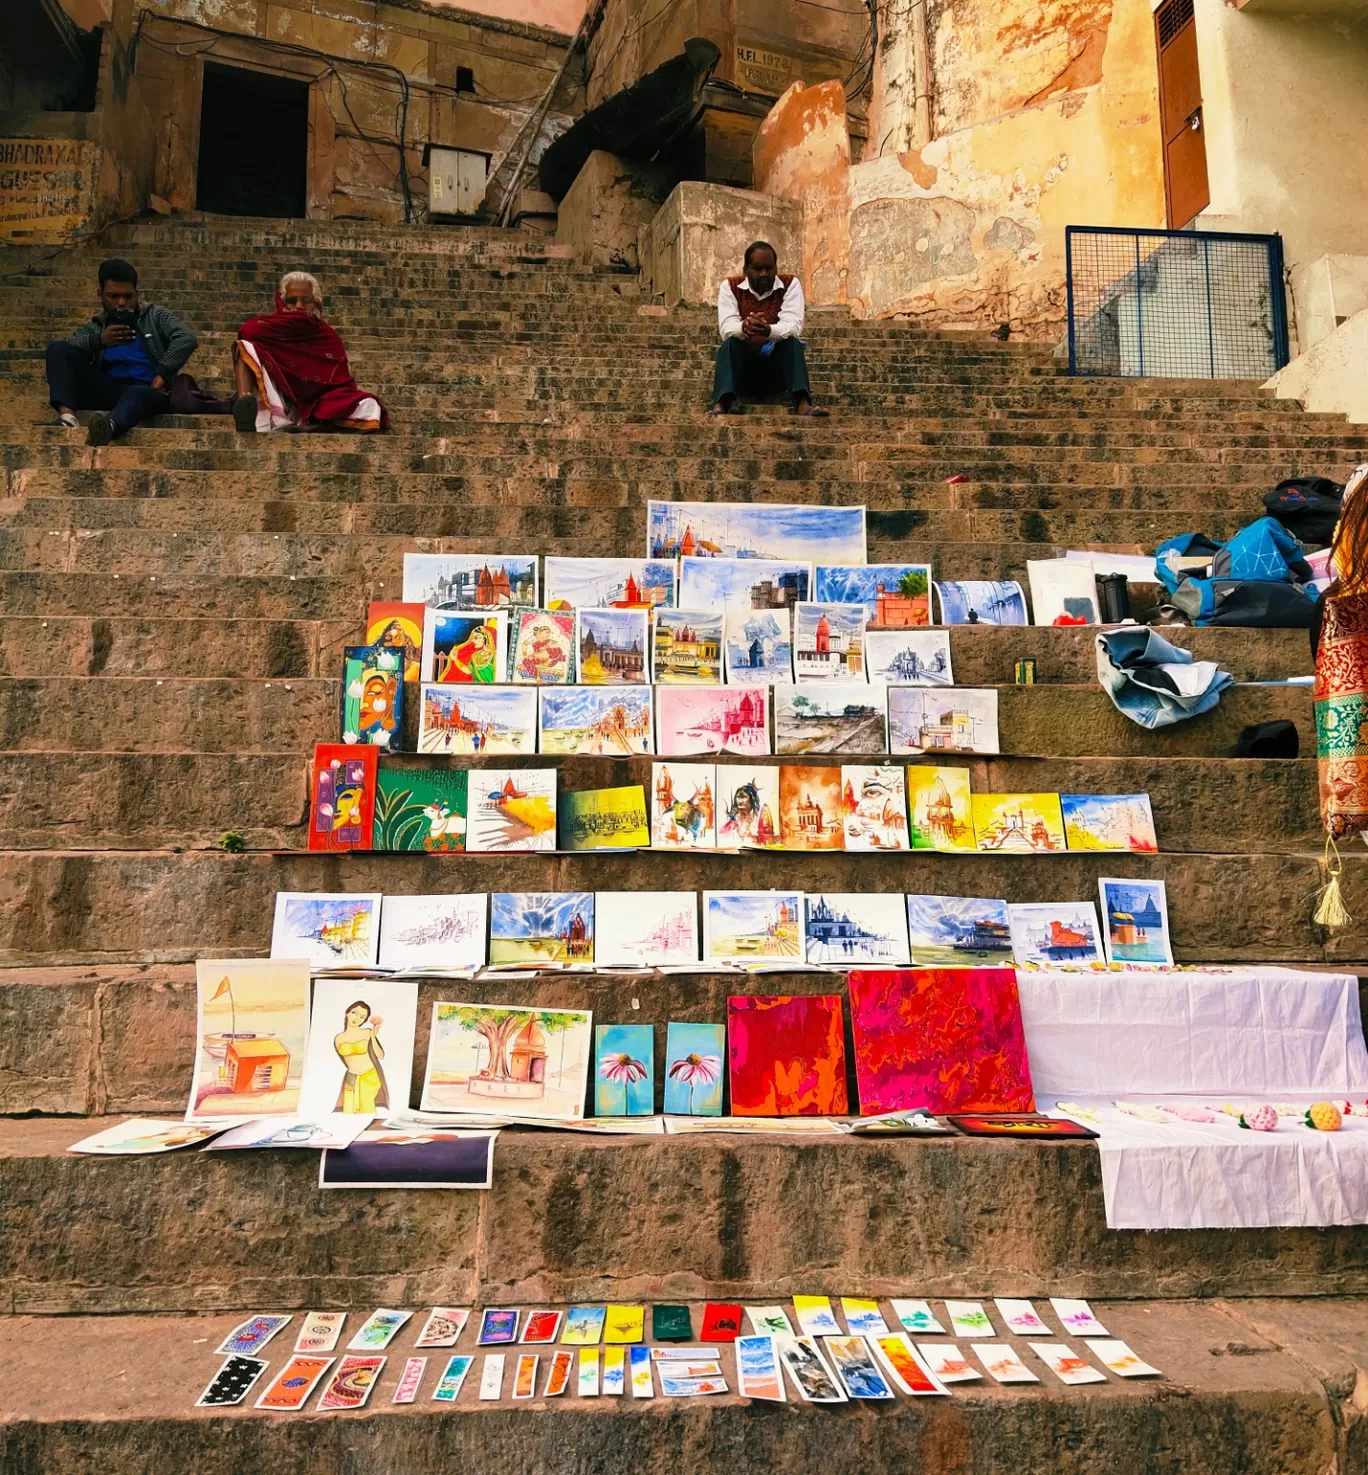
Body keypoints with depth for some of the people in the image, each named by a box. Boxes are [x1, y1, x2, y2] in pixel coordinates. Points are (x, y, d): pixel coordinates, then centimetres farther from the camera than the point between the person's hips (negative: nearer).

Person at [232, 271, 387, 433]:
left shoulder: (328, 338, 16)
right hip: (275, 411, 0)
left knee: (369, 405, -22)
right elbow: (248, 330, -8)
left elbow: (342, 384, 3)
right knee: (245, 346, -12)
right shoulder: (273, 332, 16)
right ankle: (245, 405, -41)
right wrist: (290, 320, 3)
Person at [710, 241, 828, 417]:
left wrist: (769, 330, -41)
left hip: (777, 368, 0)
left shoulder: (790, 285, -2)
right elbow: (726, 328, -16)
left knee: (793, 342, -27)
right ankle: (721, 404, -50)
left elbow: (793, 326, -19)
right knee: (730, 344, -28)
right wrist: (743, 327, -41)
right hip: (741, 368, 0)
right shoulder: (730, 286, -2)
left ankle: (803, 404, -47)